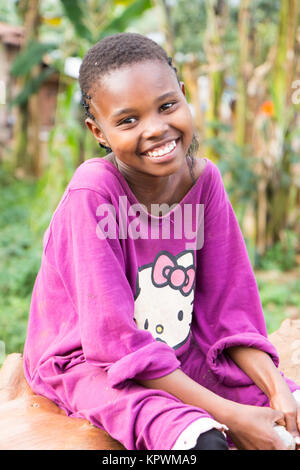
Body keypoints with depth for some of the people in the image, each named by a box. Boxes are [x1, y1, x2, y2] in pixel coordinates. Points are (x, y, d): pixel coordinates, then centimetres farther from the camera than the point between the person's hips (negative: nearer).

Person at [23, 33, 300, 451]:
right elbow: (114, 338, -24)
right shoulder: (92, 192, -25)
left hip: (178, 353, 6)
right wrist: (229, 415, -25)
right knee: (204, 439, -30)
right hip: (87, 362, -5)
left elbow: (228, 307, -2)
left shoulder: (203, 178, -8)